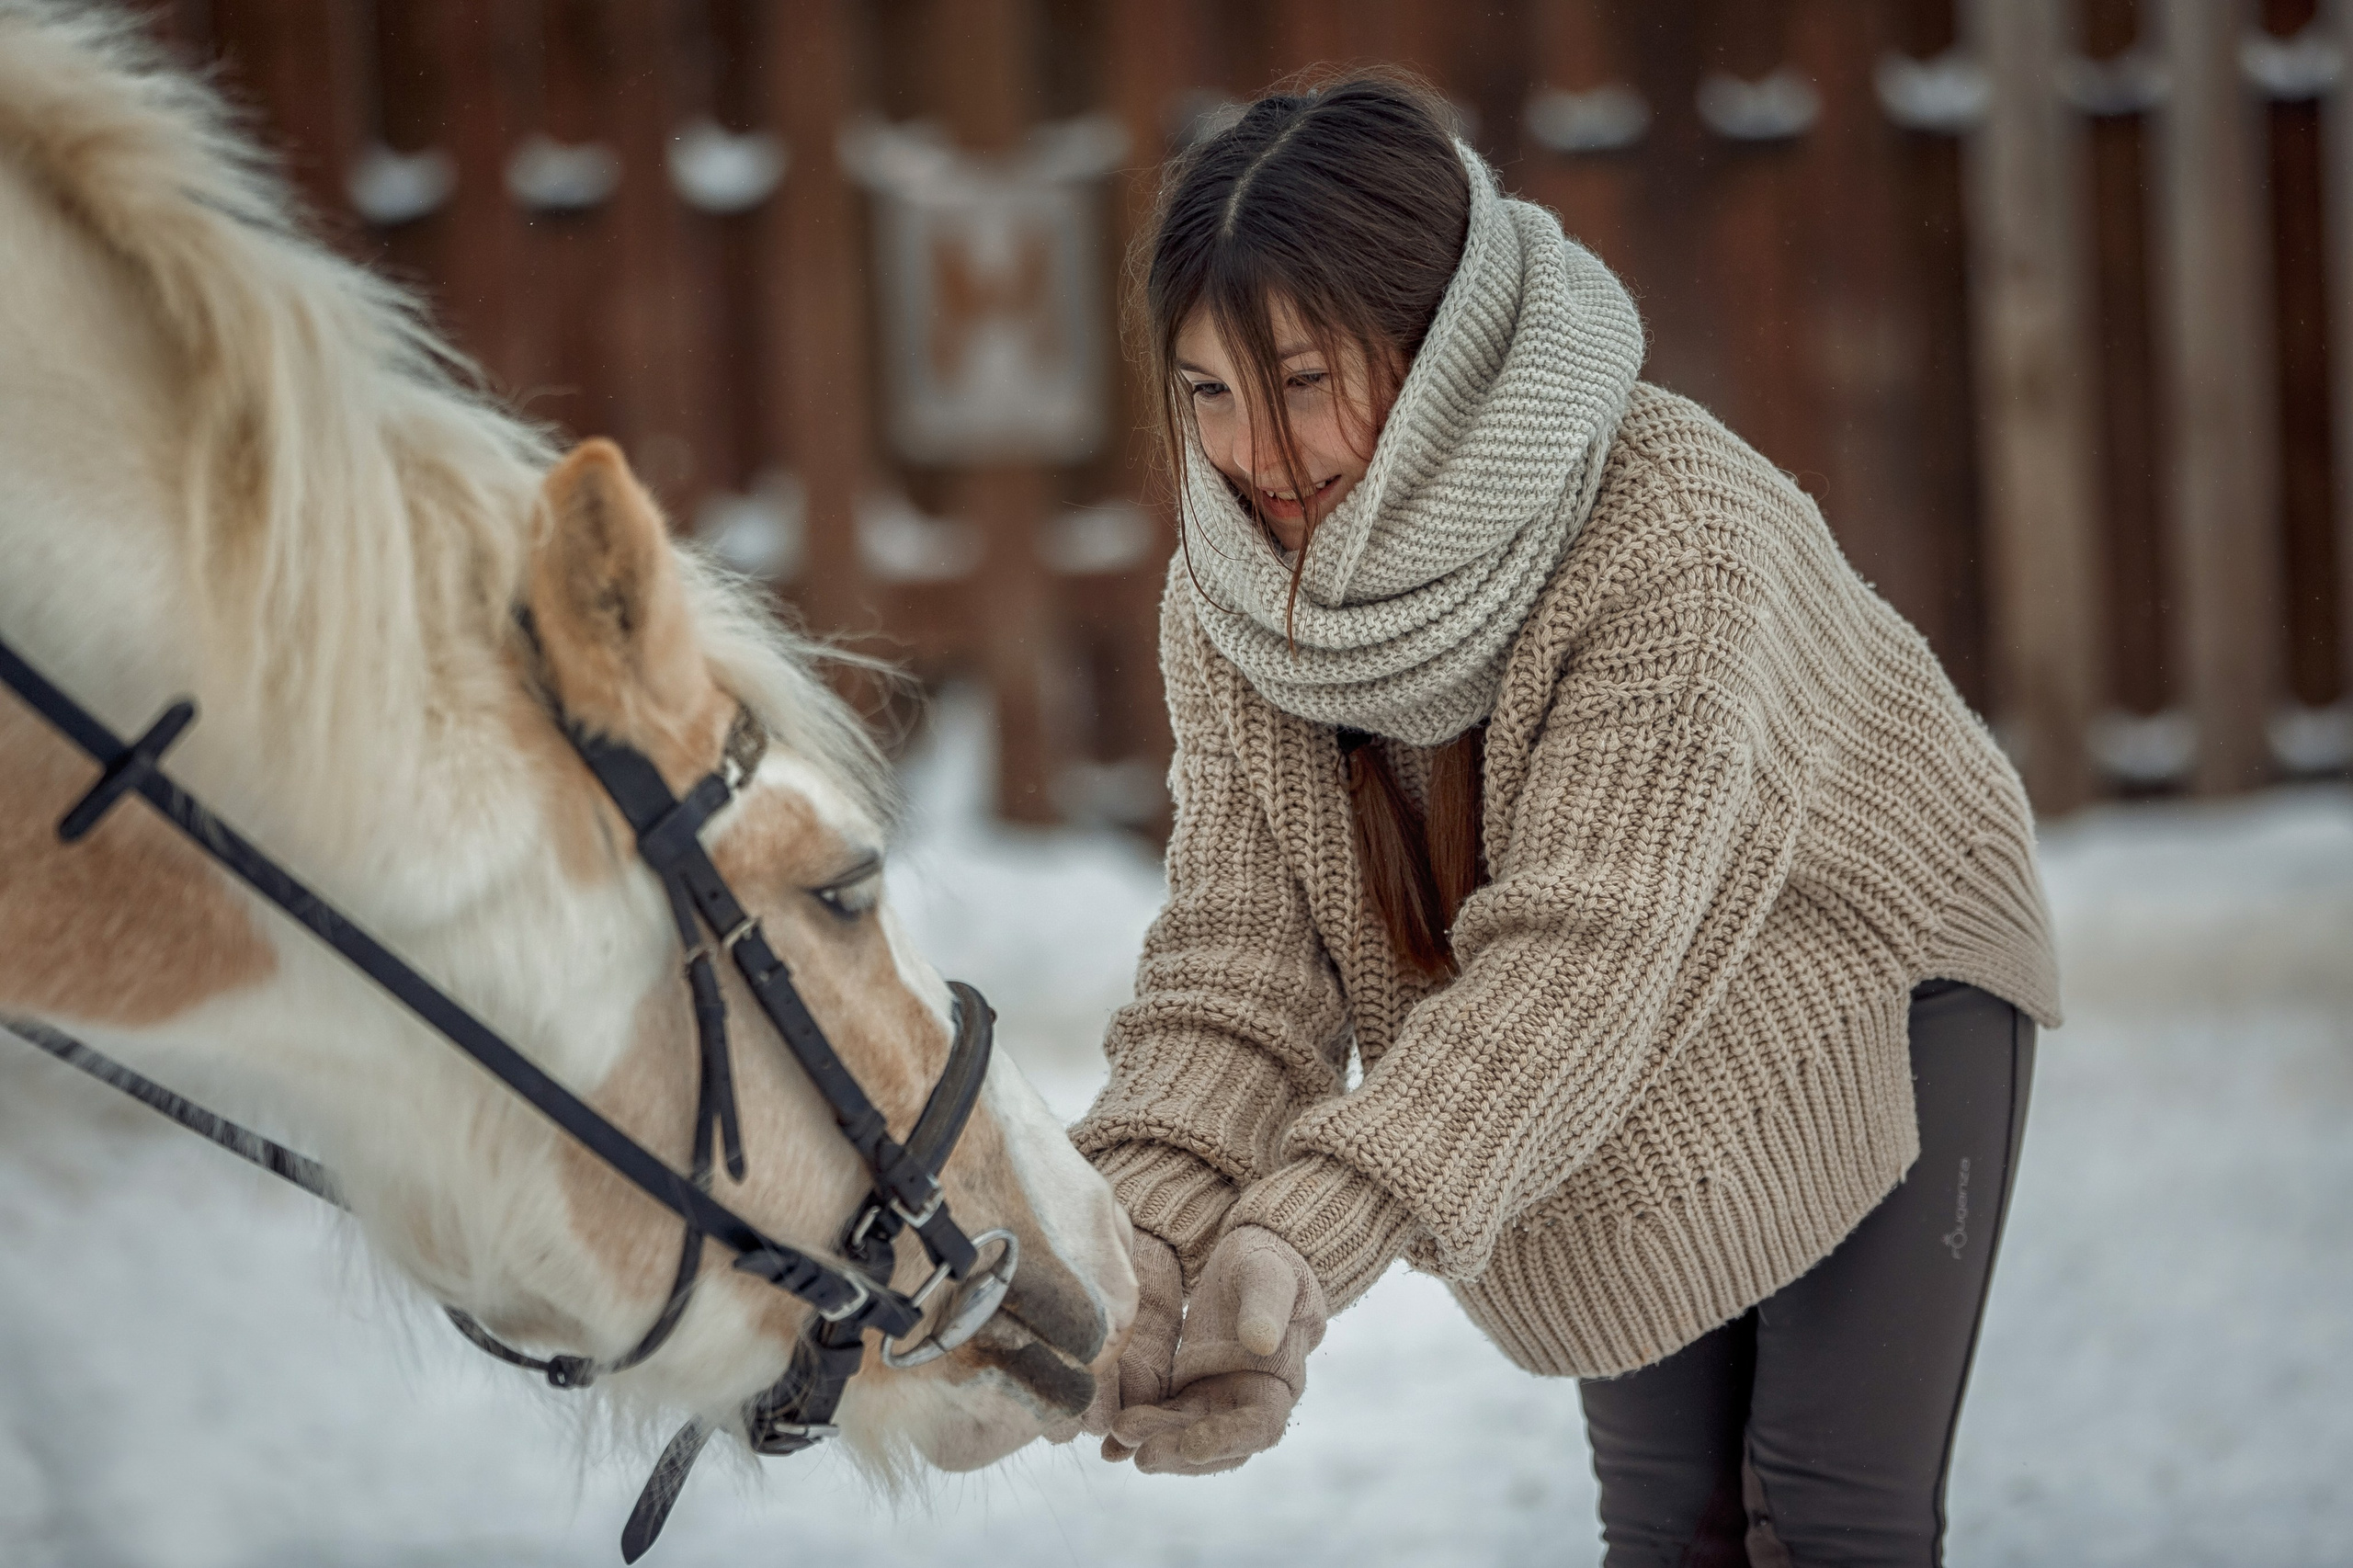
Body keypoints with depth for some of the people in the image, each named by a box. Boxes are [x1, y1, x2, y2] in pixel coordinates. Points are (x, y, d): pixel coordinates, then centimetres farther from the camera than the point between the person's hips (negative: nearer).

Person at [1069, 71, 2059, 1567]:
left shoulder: (1674, 530, -38)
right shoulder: (1228, 597, -20)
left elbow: (1577, 953, -46)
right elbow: (1236, 960, -24)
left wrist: (1307, 1235, -58)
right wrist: (1150, 1218, -46)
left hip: (1876, 978, -5)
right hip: (1630, 1090, 5)